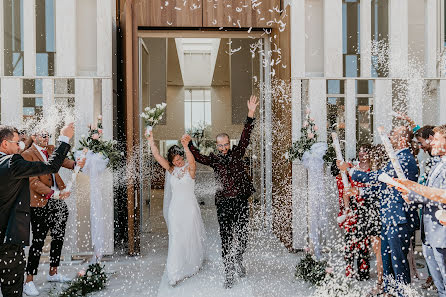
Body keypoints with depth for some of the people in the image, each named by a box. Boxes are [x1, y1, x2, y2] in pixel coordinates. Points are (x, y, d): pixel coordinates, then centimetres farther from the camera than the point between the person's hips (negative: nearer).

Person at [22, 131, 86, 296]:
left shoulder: (51, 150, 15)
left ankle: (53, 273, 31)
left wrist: (75, 164, -21)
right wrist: (52, 193, -26)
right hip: (40, 204, -7)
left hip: (58, 203, 7)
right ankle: (29, 282, 8)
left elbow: (63, 161, 2)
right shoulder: (27, 155, -6)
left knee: (59, 237, 14)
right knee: (38, 241, -4)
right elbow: (33, 182, -14)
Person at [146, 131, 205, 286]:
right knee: (176, 239, 2)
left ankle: (192, 265, 32)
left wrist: (186, 146, -44)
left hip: (190, 207, -3)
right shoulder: (170, 169, 6)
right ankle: (175, 273, 5)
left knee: (191, 237, 9)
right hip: (175, 208, 3)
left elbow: (192, 161, -29)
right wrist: (151, 141, -17)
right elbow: (157, 156, -5)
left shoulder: (189, 168, -5)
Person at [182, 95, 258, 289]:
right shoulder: (214, 159, 5)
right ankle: (228, 273, 14)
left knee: (242, 236, 10)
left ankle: (238, 260, 39)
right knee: (226, 239, 3)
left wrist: (250, 114, -12)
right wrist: (189, 144, -23)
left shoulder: (237, 153, 6)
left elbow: (245, 136, -2)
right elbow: (198, 157, -7)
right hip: (224, 204, -1)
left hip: (241, 201, 1)